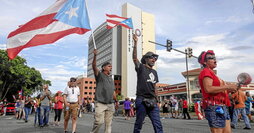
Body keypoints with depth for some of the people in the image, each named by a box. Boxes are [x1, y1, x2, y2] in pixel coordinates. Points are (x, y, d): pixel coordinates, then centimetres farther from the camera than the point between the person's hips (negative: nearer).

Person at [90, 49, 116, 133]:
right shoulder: (99, 75, 3)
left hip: (110, 104, 6)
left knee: (108, 123, 4)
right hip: (100, 103, -5)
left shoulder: (111, 79, 20)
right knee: (99, 121, -11)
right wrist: (95, 55, -28)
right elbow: (94, 66, -14)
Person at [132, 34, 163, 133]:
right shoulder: (141, 68, 1)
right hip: (142, 100, -5)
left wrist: (156, 100, 18)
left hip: (152, 101, 5)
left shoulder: (154, 72, 18)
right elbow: (134, 58, -16)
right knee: (138, 125, 4)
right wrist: (135, 43, -26)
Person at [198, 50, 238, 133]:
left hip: (222, 107, 10)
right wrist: (228, 86, -17)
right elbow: (208, 89, -24)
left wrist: (228, 90, 9)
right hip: (214, 107, -10)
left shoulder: (211, 73, 22)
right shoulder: (205, 71, -9)